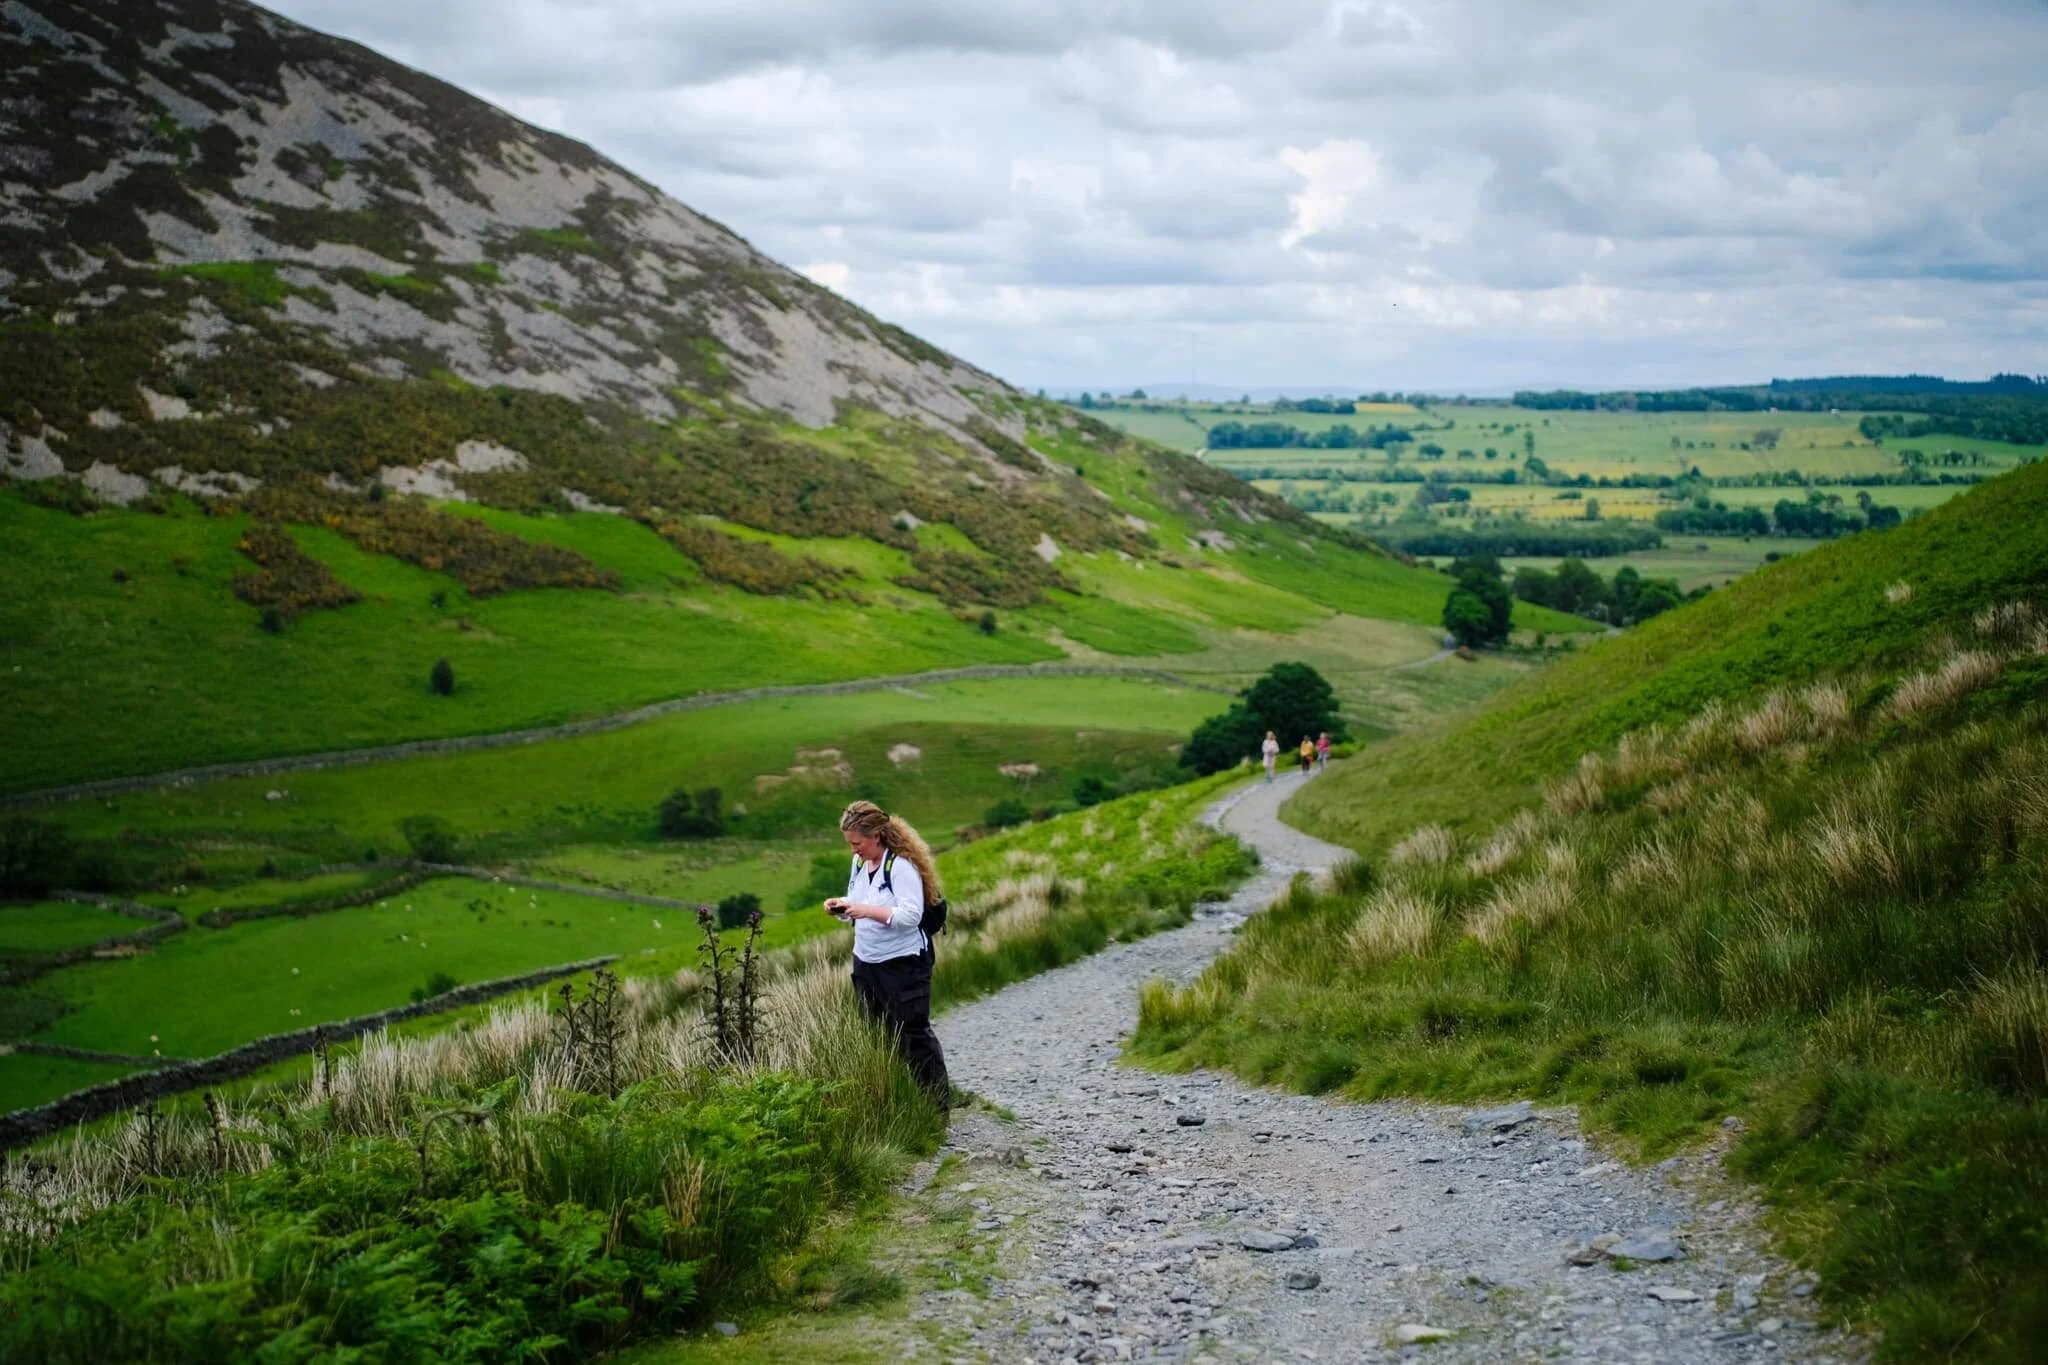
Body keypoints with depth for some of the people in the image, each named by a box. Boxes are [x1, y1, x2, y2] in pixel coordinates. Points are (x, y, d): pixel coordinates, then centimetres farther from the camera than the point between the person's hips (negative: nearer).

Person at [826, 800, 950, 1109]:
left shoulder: (902, 866, -18)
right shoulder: (859, 862, 7)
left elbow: (911, 915, -24)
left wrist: (867, 910, -32)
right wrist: (842, 907, -5)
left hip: (903, 965, -8)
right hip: (866, 963, 8)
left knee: (913, 1035, -2)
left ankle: (938, 1105, 8)